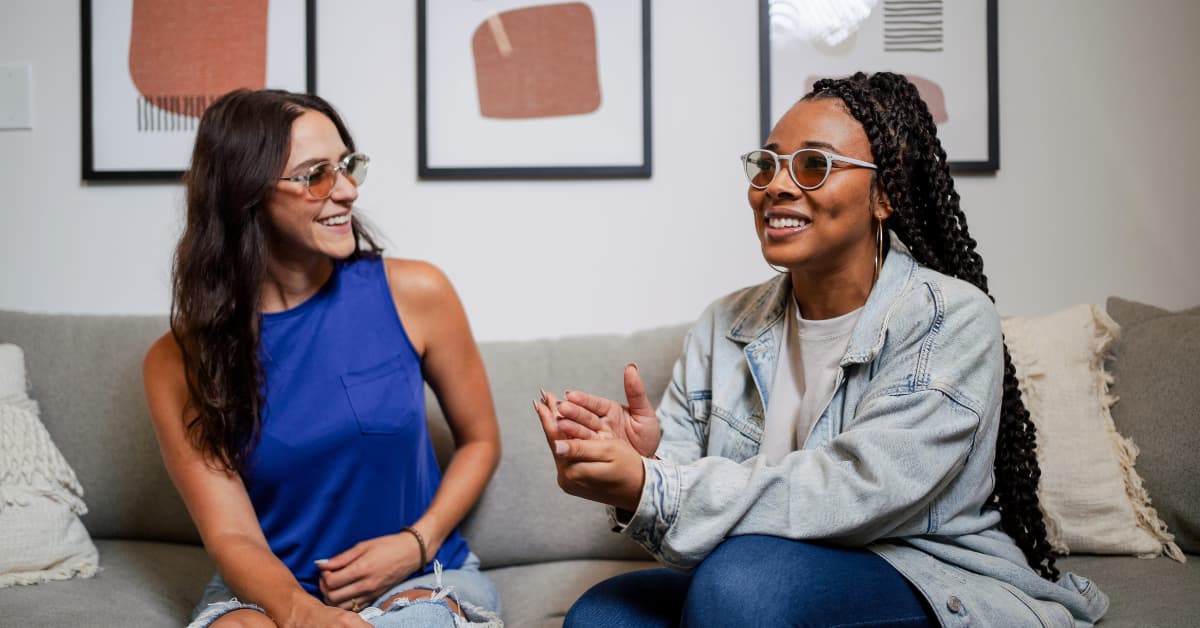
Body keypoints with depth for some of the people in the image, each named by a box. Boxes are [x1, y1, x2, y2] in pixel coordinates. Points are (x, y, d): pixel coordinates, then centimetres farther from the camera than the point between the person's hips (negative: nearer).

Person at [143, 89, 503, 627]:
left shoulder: (413, 294, -7)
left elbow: (480, 440, 6)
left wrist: (418, 543, -10)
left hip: (422, 579, 1)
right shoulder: (179, 362, -7)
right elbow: (231, 536, -10)